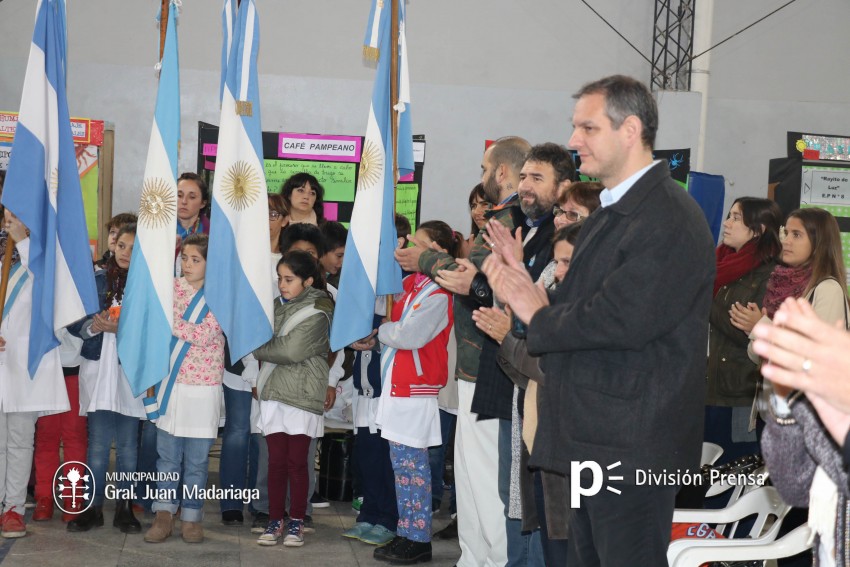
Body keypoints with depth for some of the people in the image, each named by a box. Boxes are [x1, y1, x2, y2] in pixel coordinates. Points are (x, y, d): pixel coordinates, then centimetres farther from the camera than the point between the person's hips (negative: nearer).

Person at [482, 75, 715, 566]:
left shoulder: (670, 219, -17)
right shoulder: (610, 214, 17)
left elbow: (621, 320, -26)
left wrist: (539, 317, -11)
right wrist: (529, 290, -4)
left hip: (633, 447, -10)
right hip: (596, 441, 10)